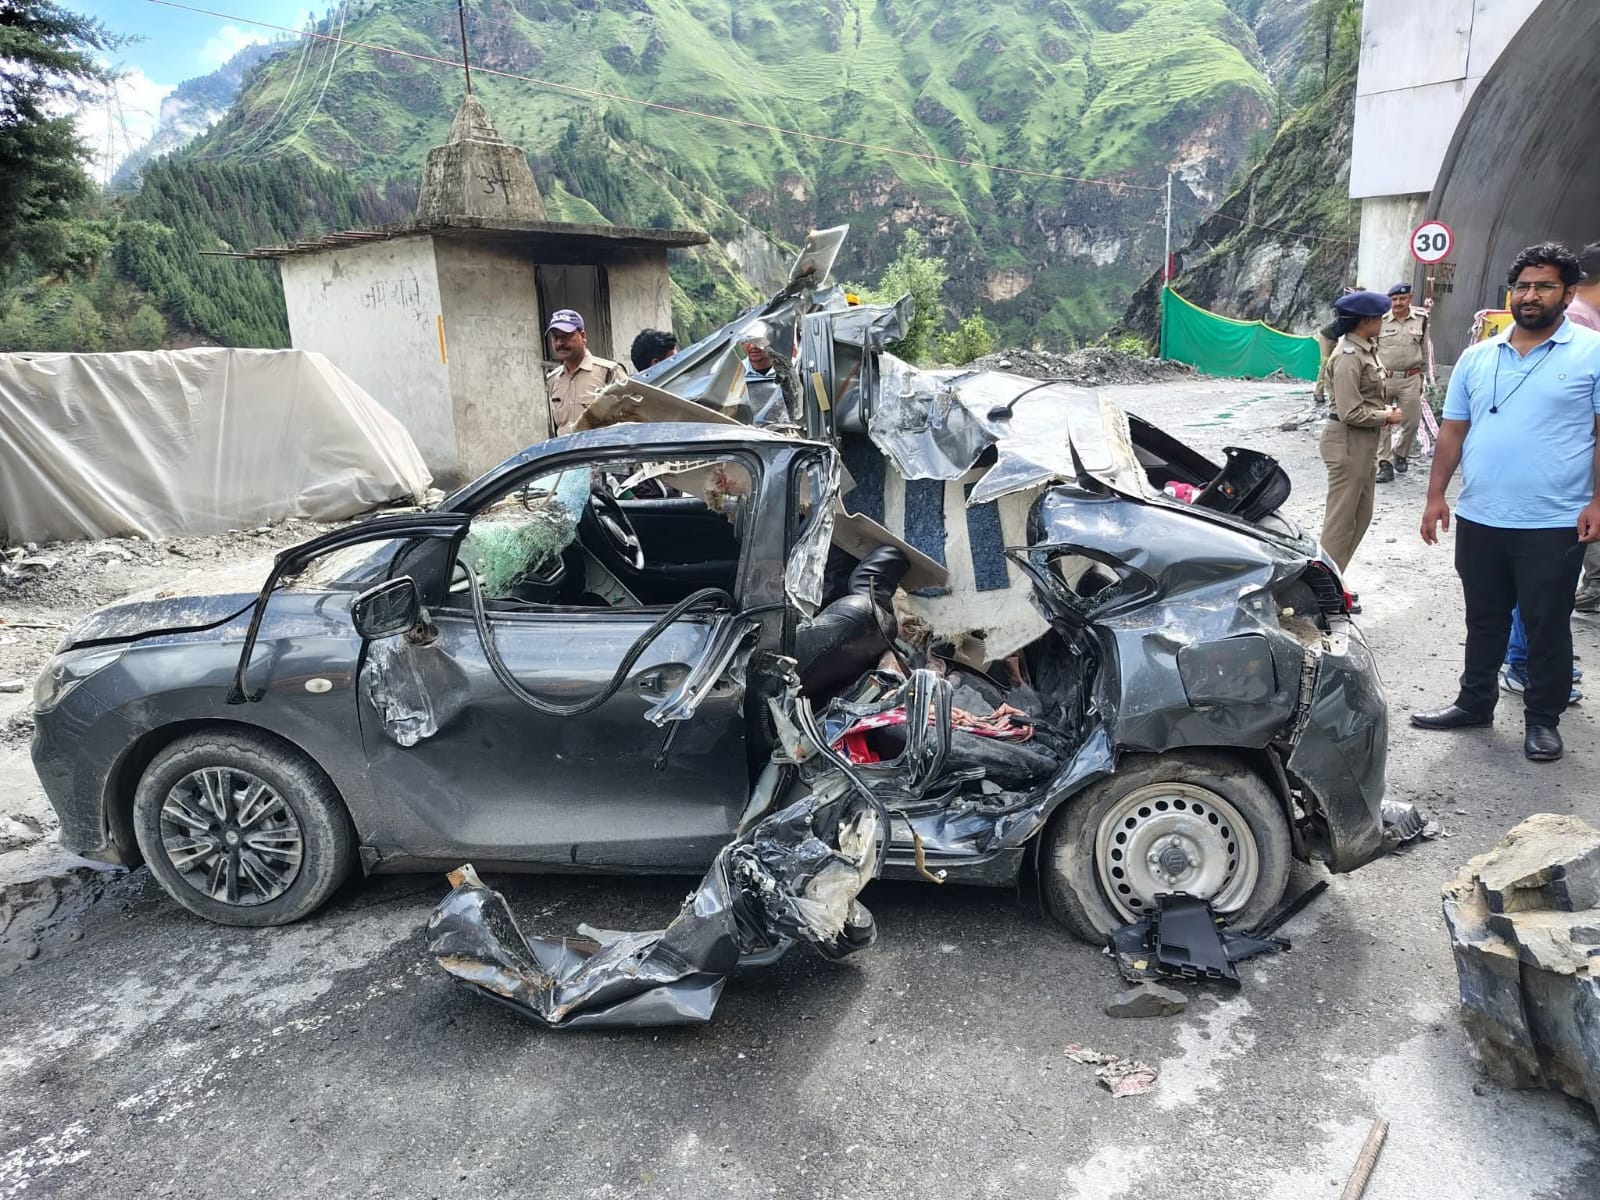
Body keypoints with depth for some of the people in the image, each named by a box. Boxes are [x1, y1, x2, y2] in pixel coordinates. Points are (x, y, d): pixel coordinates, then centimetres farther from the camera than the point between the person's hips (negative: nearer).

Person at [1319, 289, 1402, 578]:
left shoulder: (1364, 349, 11)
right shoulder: (1348, 356, -19)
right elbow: (1351, 413, -23)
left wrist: (1383, 410, 5)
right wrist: (1386, 417, -10)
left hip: (1364, 441, 10)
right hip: (1348, 442, -10)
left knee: (1361, 515, 16)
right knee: (1341, 518, -3)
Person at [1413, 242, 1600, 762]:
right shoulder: (1477, 357, 9)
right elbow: (1453, 430, 12)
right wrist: (1436, 494, 6)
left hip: (1553, 524, -4)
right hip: (1479, 519, 4)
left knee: (1547, 626, 6)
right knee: (1483, 621, 16)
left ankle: (1543, 720, 21)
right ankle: (1475, 702, 30)